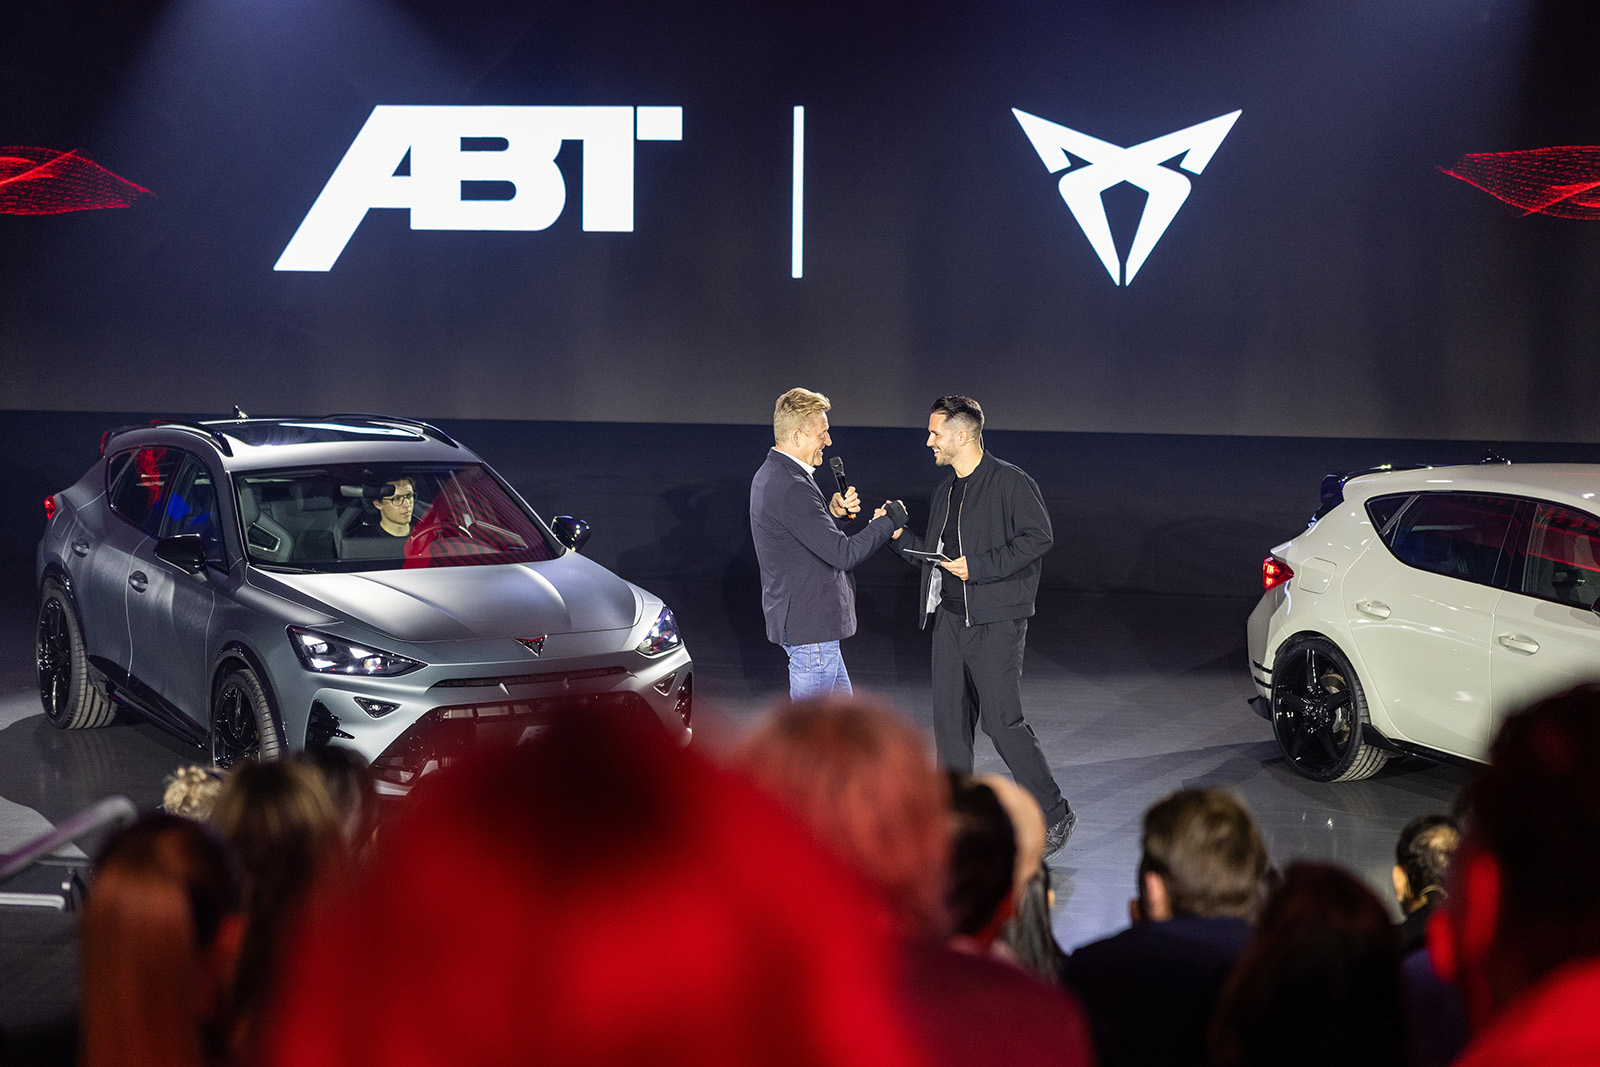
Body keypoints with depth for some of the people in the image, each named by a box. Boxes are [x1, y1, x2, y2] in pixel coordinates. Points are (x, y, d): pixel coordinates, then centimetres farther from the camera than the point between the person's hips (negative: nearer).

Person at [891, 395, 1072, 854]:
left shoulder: (1010, 482, -9)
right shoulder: (945, 491, 16)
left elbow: (1039, 537, -17)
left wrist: (978, 566, -19)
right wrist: (899, 535, 5)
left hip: (995, 621, -8)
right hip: (949, 618, 8)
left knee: (1002, 721, -9)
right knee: (949, 719, 8)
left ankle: (1054, 815, 4)